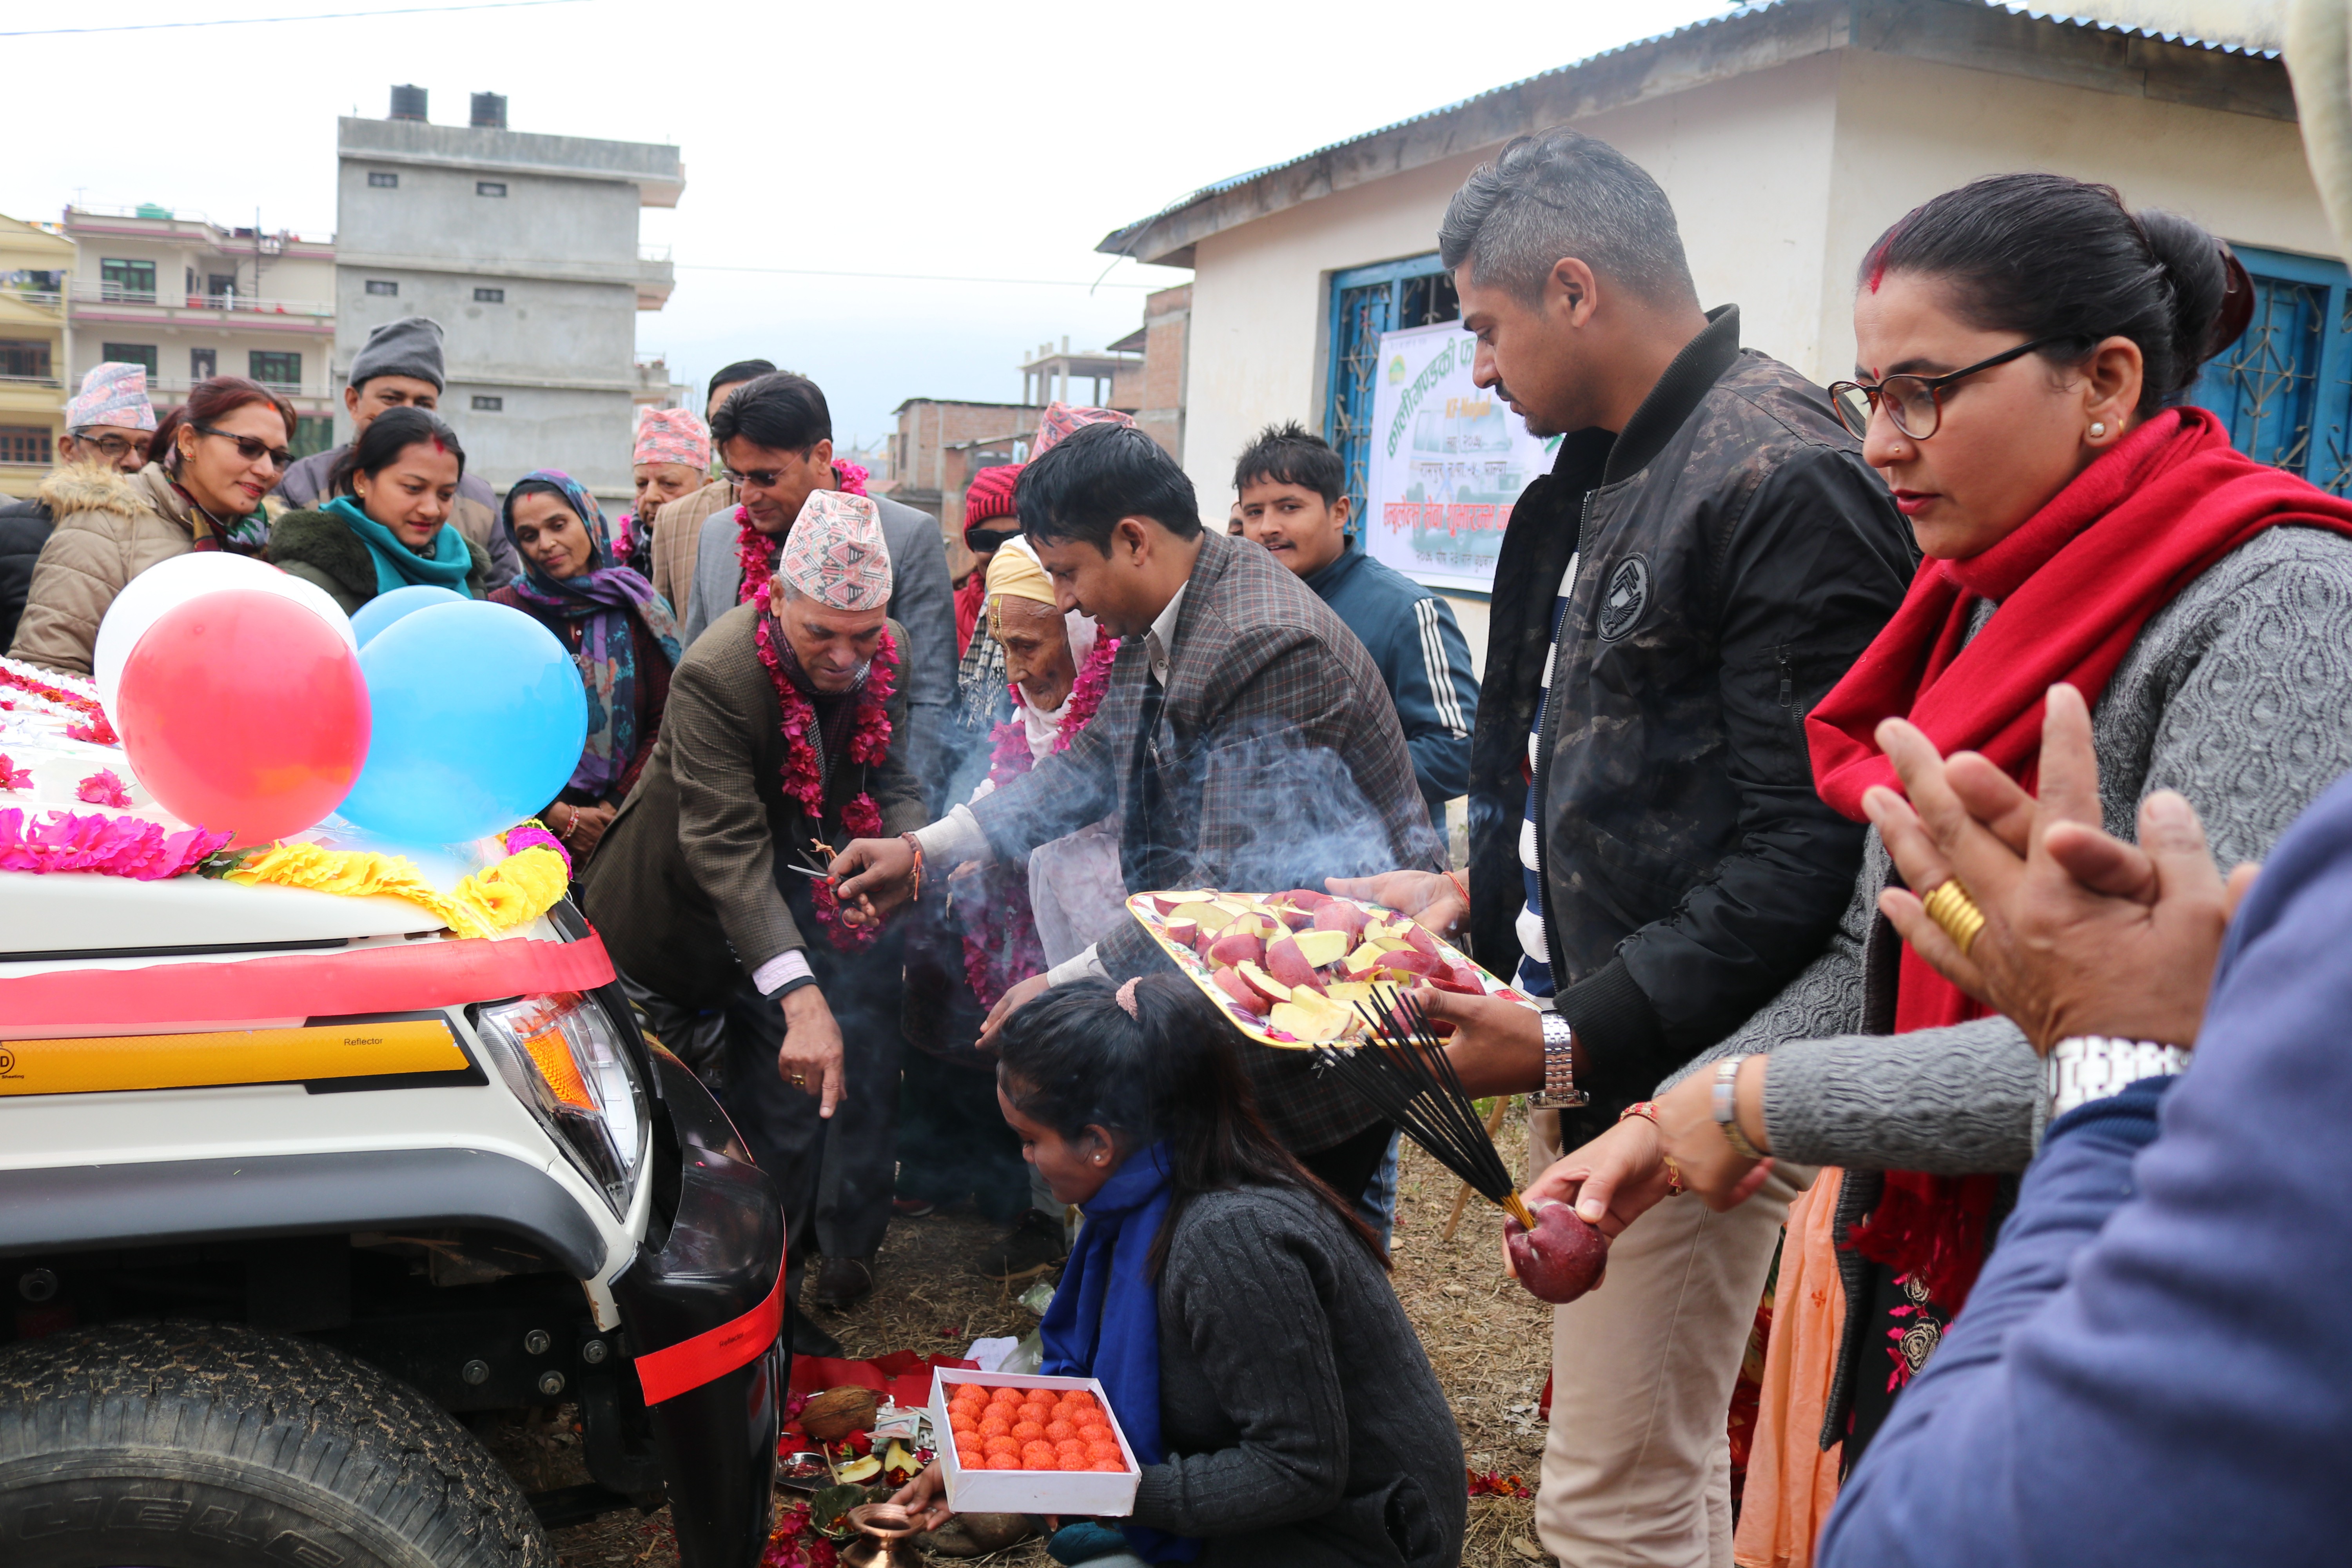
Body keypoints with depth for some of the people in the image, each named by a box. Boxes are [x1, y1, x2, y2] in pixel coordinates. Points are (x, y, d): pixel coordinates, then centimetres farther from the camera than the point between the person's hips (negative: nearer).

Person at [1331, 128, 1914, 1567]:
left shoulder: (1785, 480, -17)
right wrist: (1474, 891, 14)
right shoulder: (1595, 481, 14)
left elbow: (1806, 850, -22)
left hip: (1684, 1074, -10)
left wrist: (1578, 1038, -23)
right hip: (1594, 1056, 10)